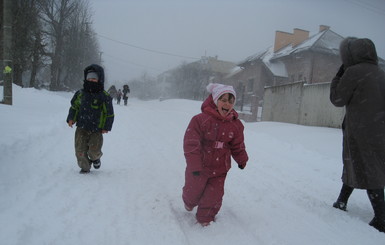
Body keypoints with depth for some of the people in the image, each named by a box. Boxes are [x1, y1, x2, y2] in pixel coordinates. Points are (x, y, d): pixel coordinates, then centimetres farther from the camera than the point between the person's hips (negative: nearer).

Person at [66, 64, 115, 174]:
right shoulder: (80, 94, 4)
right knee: (80, 151, -2)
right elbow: (74, 106, 19)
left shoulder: (104, 97, -6)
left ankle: (95, 158, 27)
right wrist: (71, 118, 5)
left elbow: (109, 113, 0)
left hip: (96, 130, -3)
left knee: (94, 151, -10)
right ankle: (85, 167, 24)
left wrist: (106, 127, -4)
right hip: (81, 128, 3)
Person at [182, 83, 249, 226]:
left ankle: (205, 219, 30)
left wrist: (242, 160, 14)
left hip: (219, 169, 3)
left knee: (214, 196, 5)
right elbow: (191, 143, -19)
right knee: (193, 191, 18)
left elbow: (237, 145, 13)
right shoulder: (201, 119, -19)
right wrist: (194, 165, -20)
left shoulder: (235, 125, -2)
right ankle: (189, 203, 54)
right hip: (199, 167, -2)